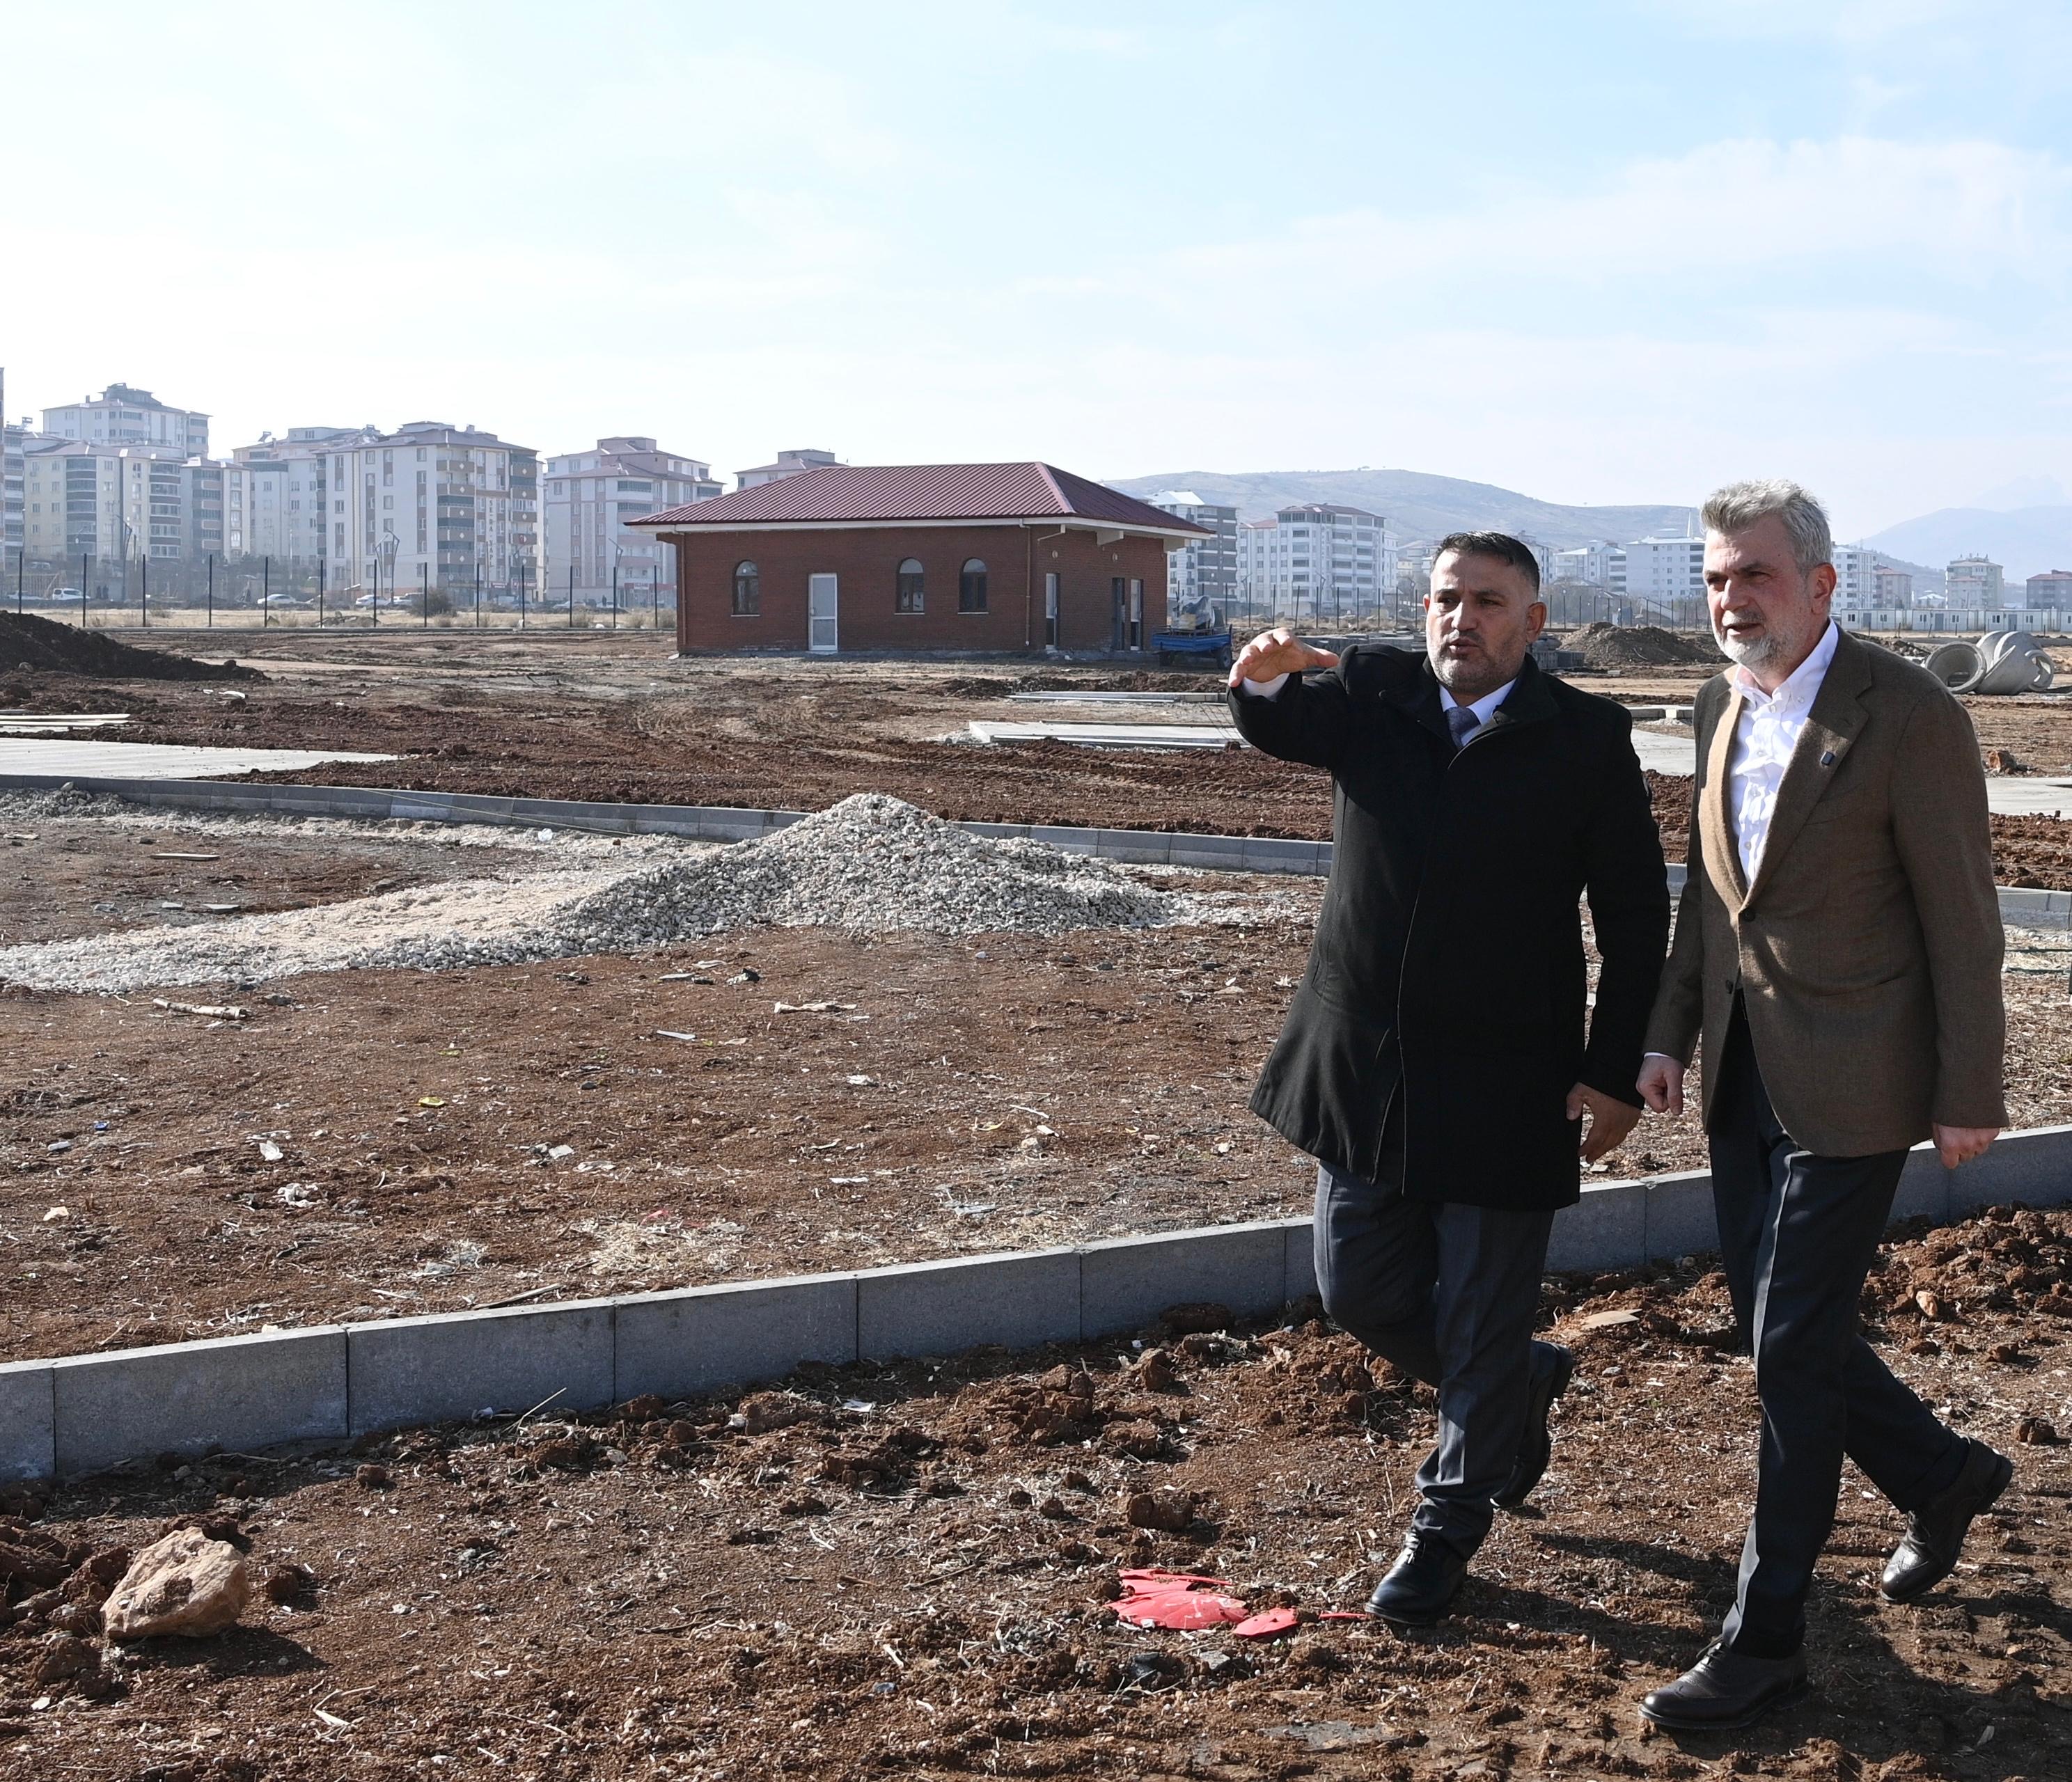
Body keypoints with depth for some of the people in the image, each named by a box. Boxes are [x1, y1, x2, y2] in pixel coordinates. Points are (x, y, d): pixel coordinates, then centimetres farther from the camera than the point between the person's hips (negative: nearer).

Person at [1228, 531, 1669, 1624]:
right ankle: (1521, 1385, 40)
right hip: (1365, 1070, 4)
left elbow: (1634, 914, -4)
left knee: (1482, 1323, 6)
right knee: (1360, 1292, 13)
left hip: (1505, 1085, -3)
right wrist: (1264, 677, -36)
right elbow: (1278, 727, -12)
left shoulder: (1586, 738, -5)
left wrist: (1615, 1072, -8)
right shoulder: (1369, 694, 3)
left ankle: (1450, 1527, 27)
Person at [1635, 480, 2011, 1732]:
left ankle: (1766, 1641, 9)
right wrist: (1672, 1032, 12)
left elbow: (1962, 919, -12)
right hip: (1744, 1071, 7)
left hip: (1850, 1085, -7)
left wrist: (1970, 1095, -11)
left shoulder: (1910, 717, -15)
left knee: (1794, 1349, -4)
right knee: (1776, 1331, 14)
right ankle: (1943, 1477, 41)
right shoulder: (1724, 706, 7)